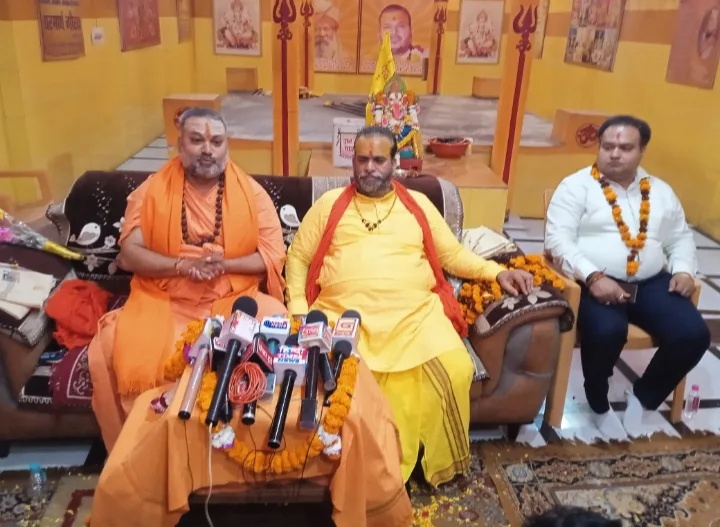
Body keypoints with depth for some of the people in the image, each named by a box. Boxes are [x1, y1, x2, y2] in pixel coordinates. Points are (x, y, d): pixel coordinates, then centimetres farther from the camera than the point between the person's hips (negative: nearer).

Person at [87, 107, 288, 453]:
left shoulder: (251, 192, 2)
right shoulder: (152, 190, 3)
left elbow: (274, 256, -1)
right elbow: (129, 254, -3)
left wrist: (225, 264, -18)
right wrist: (183, 265, -18)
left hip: (236, 299, 0)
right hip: (164, 301, 1)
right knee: (111, 349, -24)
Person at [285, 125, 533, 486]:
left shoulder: (418, 204, 18)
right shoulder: (330, 203, 16)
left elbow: (452, 254, 19)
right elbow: (298, 256, 15)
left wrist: (497, 272, 4)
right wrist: (298, 308, 0)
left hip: (415, 313, 1)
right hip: (343, 313, 0)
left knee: (454, 371, -24)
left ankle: (438, 463, 1)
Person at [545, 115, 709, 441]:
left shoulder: (660, 191, 17)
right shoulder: (577, 186, 0)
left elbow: (680, 237, 24)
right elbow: (558, 238, -11)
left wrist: (684, 270, 2)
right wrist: (593, 277, -23)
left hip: (651, 283, 5)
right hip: (595, 283, -5)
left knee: (693, 334, -17)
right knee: (607, 332, -34)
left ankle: (642, 397, 11)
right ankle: (599, 405, -1)